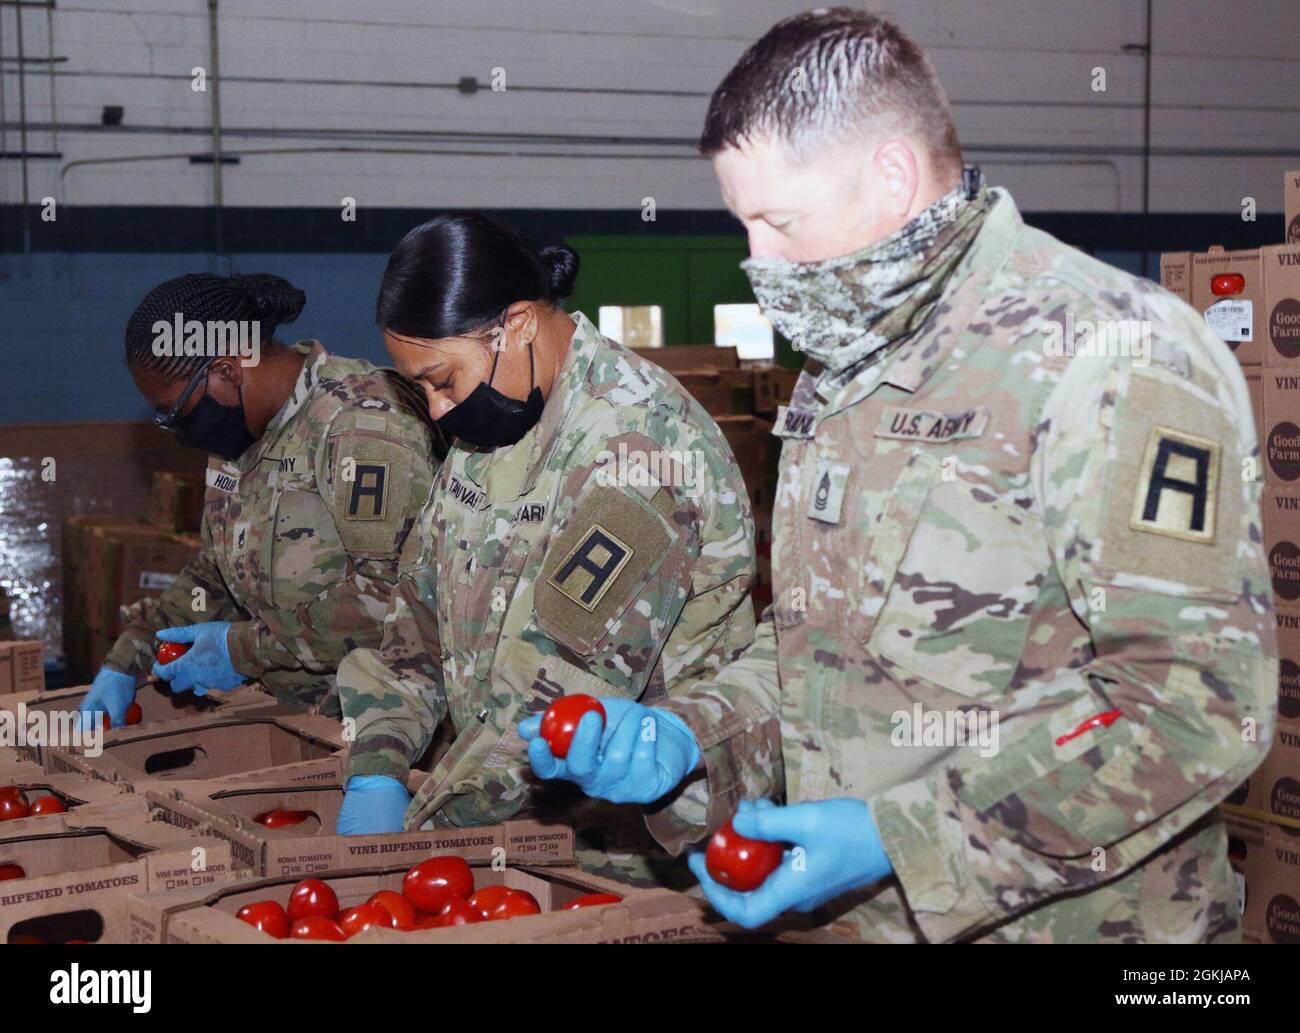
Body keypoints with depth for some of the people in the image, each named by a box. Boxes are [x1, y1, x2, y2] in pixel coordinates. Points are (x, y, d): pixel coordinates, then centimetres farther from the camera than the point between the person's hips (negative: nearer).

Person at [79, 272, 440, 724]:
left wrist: (246, 648, -17)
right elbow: (215, 572, 22)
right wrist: (125, 661, 11)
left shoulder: (360, 424, -16)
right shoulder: (244, 432, 13)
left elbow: (392, 594, -23)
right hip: (295, 712, 8)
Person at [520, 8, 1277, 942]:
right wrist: (686, 740, -1)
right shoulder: (841, 380, 11)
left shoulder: (1112, 355, -16)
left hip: (1059, 921, -7)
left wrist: (895, 840, -24)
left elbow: (1198, 699, -23)